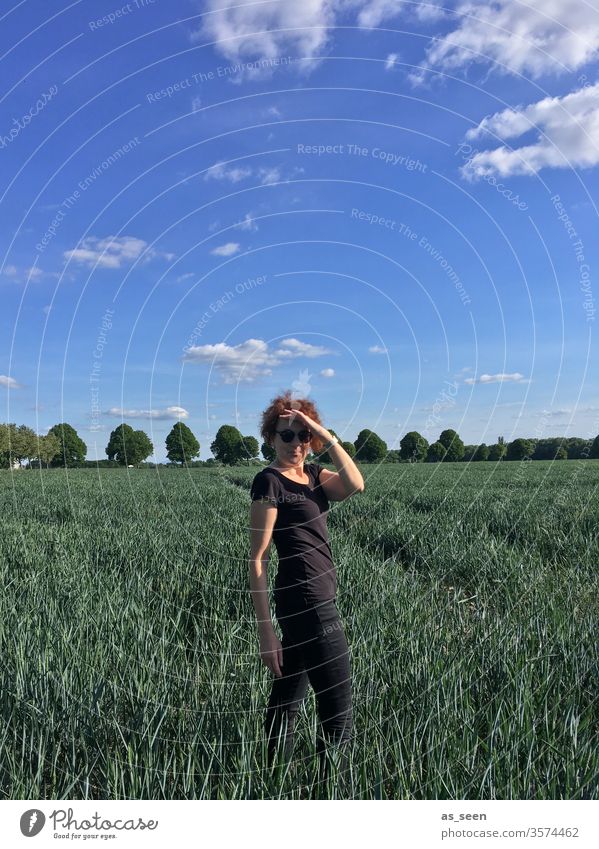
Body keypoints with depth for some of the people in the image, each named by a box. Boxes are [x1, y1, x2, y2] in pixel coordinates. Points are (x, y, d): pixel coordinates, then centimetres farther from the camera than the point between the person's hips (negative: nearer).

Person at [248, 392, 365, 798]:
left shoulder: (315, 475, 9)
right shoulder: (269, 481, -14)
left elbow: (356, 485, -11)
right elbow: (257, 559, -15)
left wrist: (325, 435, -15)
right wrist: (266, 630, -17)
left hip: (310, 601, 9)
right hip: (308, 603, -9)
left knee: (289, 694, 19)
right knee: (338, 707, 0)